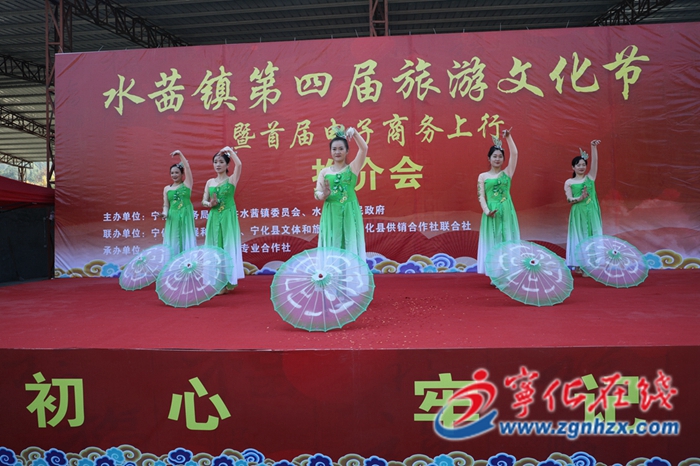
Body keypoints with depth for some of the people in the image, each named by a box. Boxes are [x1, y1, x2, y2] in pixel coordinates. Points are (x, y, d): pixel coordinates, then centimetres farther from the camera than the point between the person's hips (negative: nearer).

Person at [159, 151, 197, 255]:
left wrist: (180, 154, -13)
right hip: (173, 217, 3)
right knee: (173, 243, 4)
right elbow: (166, 205, 10)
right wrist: (164, 213, -9)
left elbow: (187, 167, -7)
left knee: (186, 241, 0)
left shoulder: (187, 184, 3)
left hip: (185, 216, -3)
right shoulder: (167, 188, 11)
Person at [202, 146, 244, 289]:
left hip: (228, 217, -4)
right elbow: (204, 201, 9)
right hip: (214, 218, 4)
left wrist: (230, 150, -8)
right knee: (215, 247, 5)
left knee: (228, 246, -3)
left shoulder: (232, 179, 0)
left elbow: (239, 164, -18)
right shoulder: (210, 182, 12)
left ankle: (229, 280, 2)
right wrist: (210, 204, -12)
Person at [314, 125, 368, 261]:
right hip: (331, 213, 1)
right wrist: (324, 195, -20)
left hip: (350, 212, -1)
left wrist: (354, 132, -18)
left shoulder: (353, 167, 5)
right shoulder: (325, 171, 9)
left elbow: (364, 148, -7)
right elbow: (316, 194, 2)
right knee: (332, 248, 4)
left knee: (351, 246, 2)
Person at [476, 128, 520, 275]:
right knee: (492, 242, 2)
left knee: (508, 242, 2)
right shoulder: (483, 176, 6)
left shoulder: (507, 172, 8)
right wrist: (487, 211, -16)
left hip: (507, 212, 1)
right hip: (491, 213, -1)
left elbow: (514, 154, -1)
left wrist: (508, 137, -5)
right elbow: (481, 197, -2)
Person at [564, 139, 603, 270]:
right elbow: (569, 199, -5)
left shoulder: (590, 177, 9)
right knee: (579, 237, 0)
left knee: (593, 236, 0)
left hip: (592, 212, 2)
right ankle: (579, 265, 2)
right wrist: (580, 198, -23)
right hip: (578, 213, -2)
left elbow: (594, 161, -2)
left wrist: (593, 147, -12)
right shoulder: (569, 182, 4)